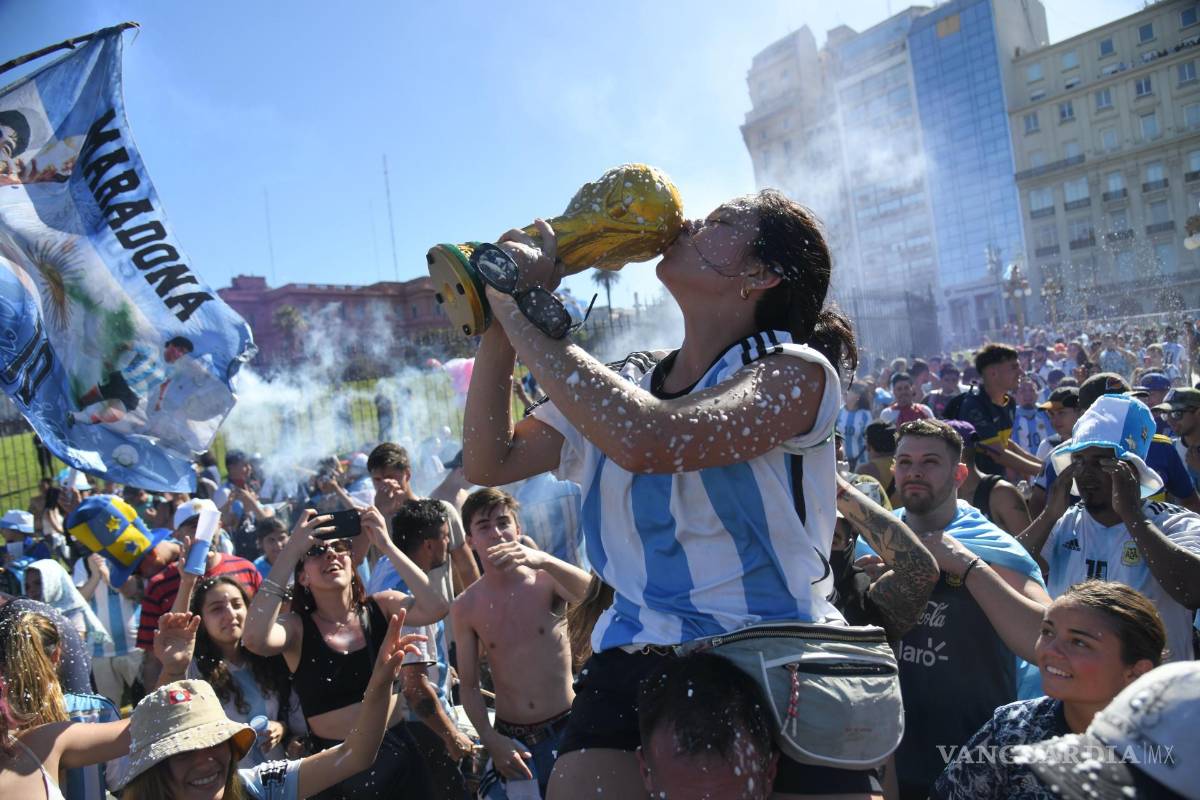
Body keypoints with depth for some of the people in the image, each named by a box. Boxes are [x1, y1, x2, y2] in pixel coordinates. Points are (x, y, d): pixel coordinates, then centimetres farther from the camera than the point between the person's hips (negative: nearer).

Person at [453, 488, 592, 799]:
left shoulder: (546, 580, -8)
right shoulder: (465, 608, -2)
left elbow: (595, 595, -30)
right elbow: (469, 686, 2)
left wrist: (544, 560, -44)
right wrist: (490, 740, -11)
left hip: (566, 730, -1)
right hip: (510, 740, 2)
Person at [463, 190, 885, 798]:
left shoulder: (794, 371, -10)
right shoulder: (624, 384, 8)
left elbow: (647, 442, -28)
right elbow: (491, 462, 5)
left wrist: (521, 315, -20)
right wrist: (500, 321, -4)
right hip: (634, 664, 4)